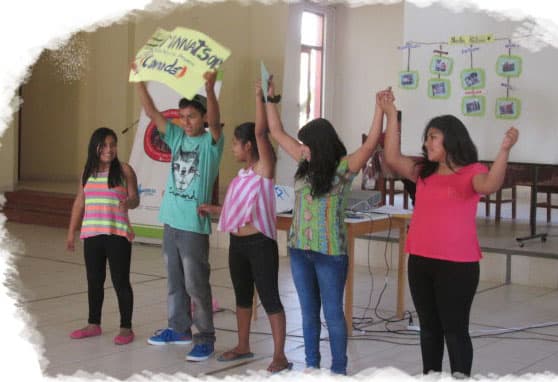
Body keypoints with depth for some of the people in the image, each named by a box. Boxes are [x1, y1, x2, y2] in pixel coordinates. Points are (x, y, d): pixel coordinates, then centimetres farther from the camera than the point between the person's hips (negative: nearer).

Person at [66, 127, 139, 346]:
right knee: (94, 281, 13)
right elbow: (79, 203, 14)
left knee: (120, 281, -1)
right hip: (91, 235, 5)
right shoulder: (87, 172, 10)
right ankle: (94, 324, 26)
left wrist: (129, 202, -30)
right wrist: (71, 232, 13)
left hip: (117, 235, -5)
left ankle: (126, 328, 7)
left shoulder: (124, 170, -3)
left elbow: (135, 199, -6)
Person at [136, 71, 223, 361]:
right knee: (175, 282, 17)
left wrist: (209, 88, -44)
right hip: (170, 221, 6)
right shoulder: (177, 137, 8)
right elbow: (151, 112, 4)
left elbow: (214, 120, -27)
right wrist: (139, 80, -7)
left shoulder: (211, 141, -7)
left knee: (196, 284, -2)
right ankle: (179, 328, 30)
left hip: (194, 225, -6)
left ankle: (205, 337, 7)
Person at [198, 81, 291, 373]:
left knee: (269, 298, -5)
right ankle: (243, 346, 31)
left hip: (260, 243, -9)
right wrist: (213, 209, 26)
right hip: (237, 243, 9)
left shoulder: (264, 169, -10)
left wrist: (259, 96, -19)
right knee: (242, 296, 17)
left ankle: (280, 356, 0)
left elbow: (261, 132, -22)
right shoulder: (243, 174, 13)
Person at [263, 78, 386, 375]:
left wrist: (380, 110, -30)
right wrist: (271, 99, 12)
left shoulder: (344, 167, -9)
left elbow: (371, 143, -22)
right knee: (309, 312, 14)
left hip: (330, 252, -6)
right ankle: (311, 366, 25)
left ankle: (339, 370, 16)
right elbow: (277, 132, 14)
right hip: (299, 249, 6)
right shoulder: (305, 163, 6)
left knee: (333, 313, 5)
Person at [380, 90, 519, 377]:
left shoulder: (471, 172, -6)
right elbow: (392, 158, 1)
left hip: (457, 264, -6)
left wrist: (504, 150, -37)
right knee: (429, 328, 16)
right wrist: (391, 116, -1)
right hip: (420, 261, 6)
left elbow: (489, 186, -26)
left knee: (454, 329, 0)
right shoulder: (423, 172, 11)